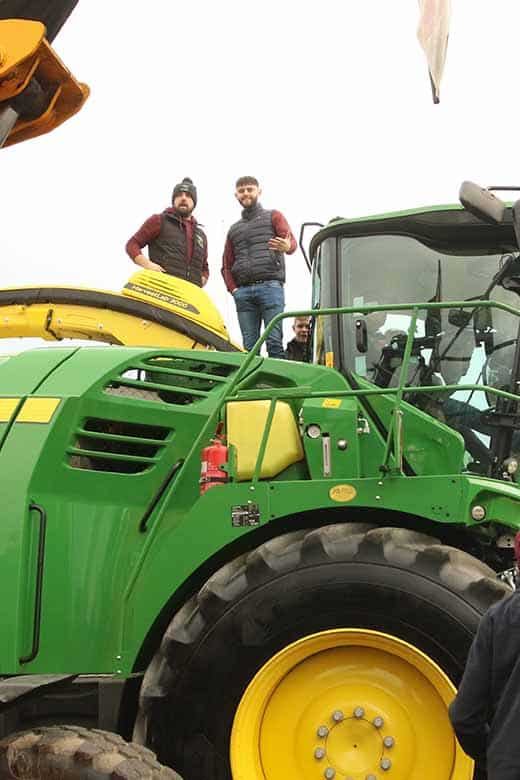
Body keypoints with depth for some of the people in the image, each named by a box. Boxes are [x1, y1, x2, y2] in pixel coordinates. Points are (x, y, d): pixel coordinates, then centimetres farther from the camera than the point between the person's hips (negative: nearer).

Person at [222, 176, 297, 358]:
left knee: (274, 341, -14)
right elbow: (227, 265, 25)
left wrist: (287, 246, -26)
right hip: (243, 291, 4)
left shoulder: (273, 217, 16)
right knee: (249, 346, -3)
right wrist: (233, 289, 5)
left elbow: (291, 242, -1)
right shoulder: (234, 229, 27)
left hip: (269, 286, -4)